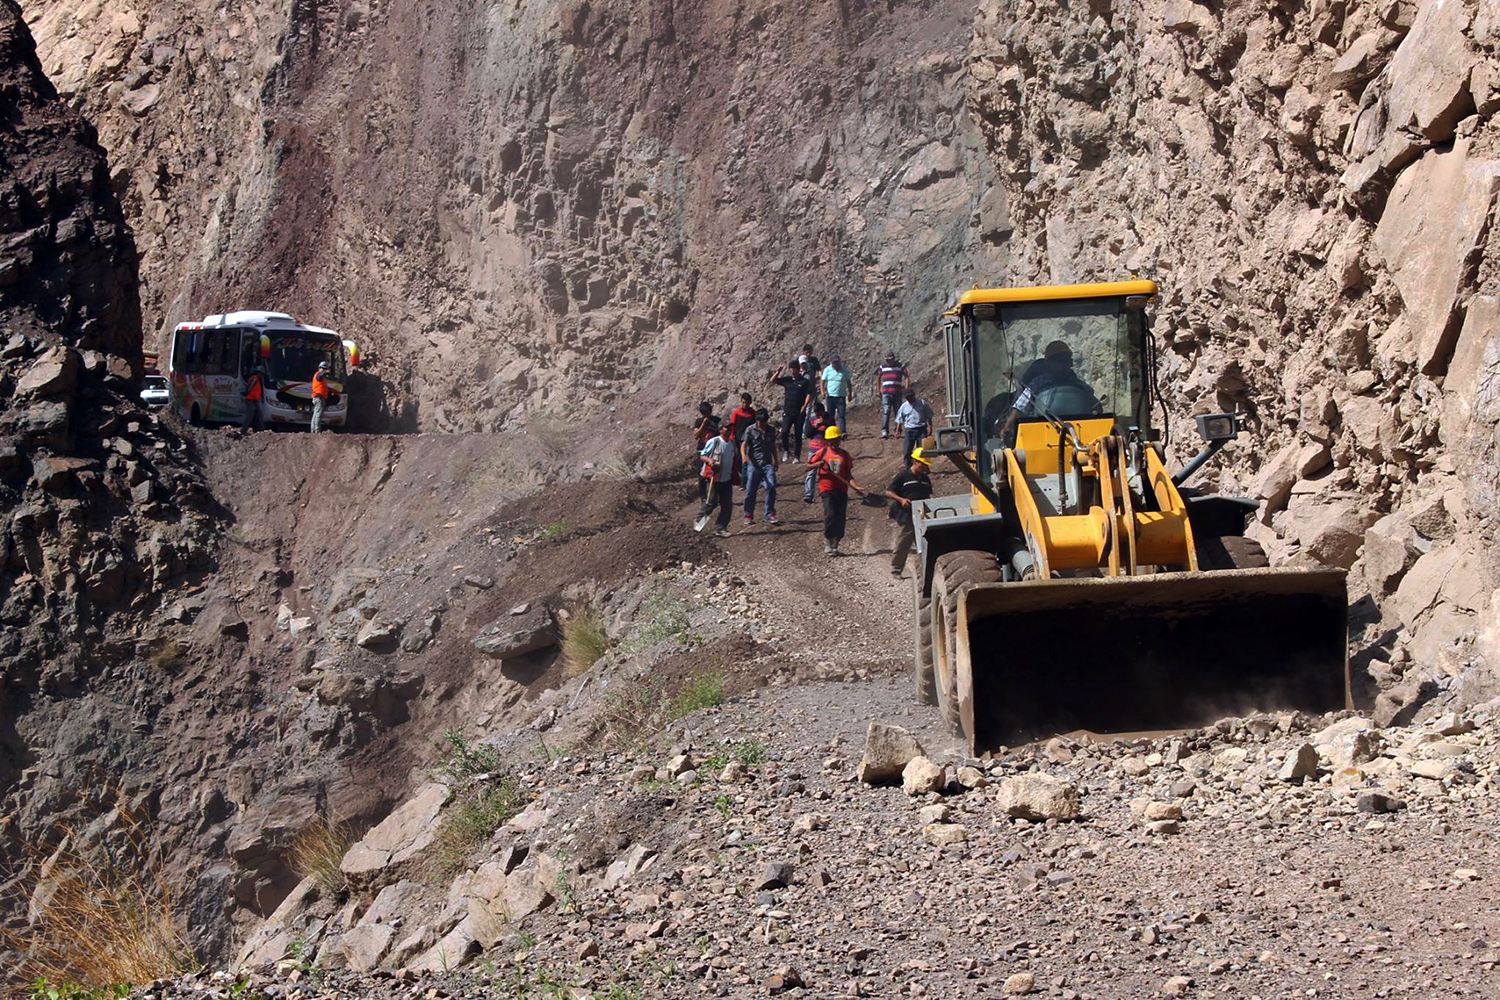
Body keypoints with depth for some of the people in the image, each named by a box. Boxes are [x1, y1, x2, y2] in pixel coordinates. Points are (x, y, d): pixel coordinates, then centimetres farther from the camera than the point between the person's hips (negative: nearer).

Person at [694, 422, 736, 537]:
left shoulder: (732, 444, 10)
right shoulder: (714, 442, -9)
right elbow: (702, 455, -6)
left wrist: (734, 477, 17)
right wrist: (709, 460, -28)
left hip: (727, 479, 6)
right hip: (715, 477, -6)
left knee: (727, 505, 2)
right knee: (712, 502, -4)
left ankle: (720, 528, 9)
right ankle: (699, 521, 18)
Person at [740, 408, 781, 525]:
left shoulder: (771, 430, 13)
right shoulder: (750, 430, 1)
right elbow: (744, 444, -8)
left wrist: (776, 460, 30)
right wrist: (743, 455, -27)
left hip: (767, 464, 3)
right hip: (754, 464, -2)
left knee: (771, 487, -14)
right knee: (750, 490, 1)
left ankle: (770, 515, -7)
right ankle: (748, 515, 16)